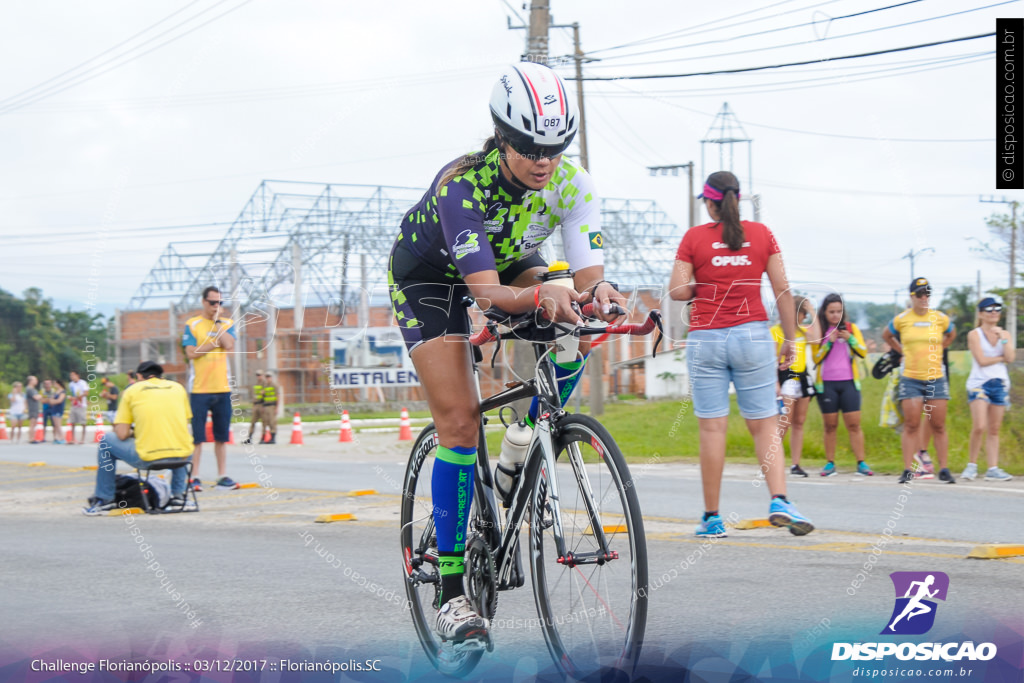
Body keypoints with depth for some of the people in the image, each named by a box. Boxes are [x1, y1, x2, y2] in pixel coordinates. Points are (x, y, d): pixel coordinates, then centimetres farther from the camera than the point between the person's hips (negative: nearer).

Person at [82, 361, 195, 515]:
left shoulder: (132, 390, 7)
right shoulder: (177, 387, 14)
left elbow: (122, 434, 2)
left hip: (147, 458, -3)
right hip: (182, 456, 4)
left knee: (107, 441, 22)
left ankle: (104, 499, 24)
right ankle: (178, 493, 36)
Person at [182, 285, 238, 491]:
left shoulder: (227, 324, 10)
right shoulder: (192, 325, 1)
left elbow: (229, 346, -8)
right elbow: (191, 353, -9)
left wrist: (217, 321, -5)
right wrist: (215, 343, -8)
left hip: (222, 388, 3)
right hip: (199, 388, -3)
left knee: (222, 435, 7)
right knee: (197, 436, -3)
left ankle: (223, 476, 12)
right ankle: (194, 477, 0)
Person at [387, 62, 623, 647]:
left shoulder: (573, 184, -25)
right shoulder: (463, 185, -37)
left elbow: (588, 271, -30)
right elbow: (486, 291, -45)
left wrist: (599, 291, -54)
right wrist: (542, 296, -64)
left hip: (508, 261, 4)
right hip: (429, 274, -4)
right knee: (460, 419, -16)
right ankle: (452, 591, -12)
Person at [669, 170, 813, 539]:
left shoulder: (694, 237, -1)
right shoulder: (761, 234, 4)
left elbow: (677, 291, -6)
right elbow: (783, 290, 3)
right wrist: (790, 339, 9)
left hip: (705, 339, -1)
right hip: (752, 335, 1)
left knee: (712, 428, 1)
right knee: (764, 425, 6)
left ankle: (712, 517, 3)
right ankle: (779, 500, -12)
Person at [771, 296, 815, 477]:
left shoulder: (802, 331, 14)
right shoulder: (776, 331, -3)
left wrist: (812, 312, -2)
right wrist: (775, 384, -15)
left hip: (802, 379, 6)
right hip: (786, 379, -6)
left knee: (799, 423, 6)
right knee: (784, 423, -13)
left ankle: (796, 464, 8)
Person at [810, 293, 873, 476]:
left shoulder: (852, 328, 8)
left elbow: (863, 353, 2)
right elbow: (816, 358, -1)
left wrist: (850, 339, -13)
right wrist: (829, 342, -14)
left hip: (849, 382, 0)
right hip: (826, 384, 0)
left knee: (854, 424, -4)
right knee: (830, 426, 3)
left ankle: (861, 463, -3)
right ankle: (830, 463, 8)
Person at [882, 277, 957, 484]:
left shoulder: (940, 318, 4)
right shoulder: (902, 319, 2)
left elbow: (951, 334, 25)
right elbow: (886, 335, 20)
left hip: (935, 379, 1)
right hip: (910, 379, -1)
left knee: (938, 426, 2)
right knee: (911, 425, -5)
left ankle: (944, 469, 8)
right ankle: (908, 469, -2)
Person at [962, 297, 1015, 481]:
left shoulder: (1004, 334, 12)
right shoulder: (974, 335, -2)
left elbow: (1010, 358, -2)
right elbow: (982, 360, -10)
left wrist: (1003, 338, -9)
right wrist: (1001, 357, 0)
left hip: (1000, 383, 4)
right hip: (979, 383, -4)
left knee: (994, 430, 3)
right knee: (979, 427, -16)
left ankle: (993, 468, 3)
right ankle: (972, 465, -2)